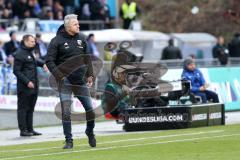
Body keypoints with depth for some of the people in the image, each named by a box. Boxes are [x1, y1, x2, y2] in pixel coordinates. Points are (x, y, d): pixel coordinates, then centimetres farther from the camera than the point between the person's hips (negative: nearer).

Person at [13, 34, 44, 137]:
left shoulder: (29, 53, 17)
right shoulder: (20, 54, -11)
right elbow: (16, 71, -15)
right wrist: (27, 82, -19)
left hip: (33, 87, 9)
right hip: (24, 87, -9)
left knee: (30, 108, 11)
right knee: (23, 108, -4)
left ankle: (30, 129, 16)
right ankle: (23, 130, -2)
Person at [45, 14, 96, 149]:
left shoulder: (81, 38, 8)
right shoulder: (57, 41, -5)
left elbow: (87, 58, 17)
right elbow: (49, 60, -6)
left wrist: (90, 75, 10)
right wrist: (58, 75, -16)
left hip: (81, 81, 4)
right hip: (65, 81, -4)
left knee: (90, 108, 3)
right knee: (66, 111, -7)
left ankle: (90, 133, 28)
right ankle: (69, 140, 1)